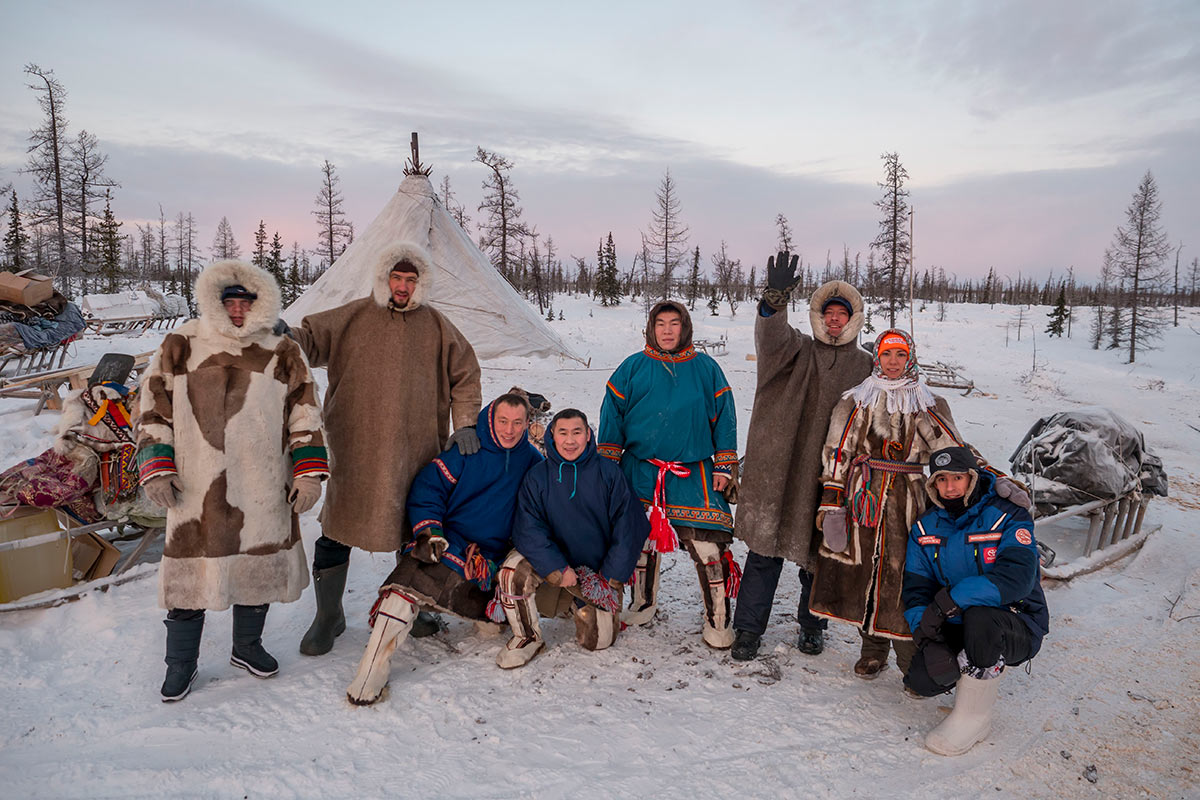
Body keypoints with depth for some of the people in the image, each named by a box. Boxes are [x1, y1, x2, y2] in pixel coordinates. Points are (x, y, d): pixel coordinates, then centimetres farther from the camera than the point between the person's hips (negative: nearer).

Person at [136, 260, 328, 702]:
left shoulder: (282, 353, 5)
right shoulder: (181, 346, 4)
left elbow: (304, 414, 6)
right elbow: (153, 408, 6)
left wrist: (308, 473, -2)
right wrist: (156, 468, -3)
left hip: (263, 489, 1)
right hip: (196, 487, -1)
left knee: (259, 566, 12)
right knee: (191, 570, 5)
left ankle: (247, 647, 36)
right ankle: (180, 663, 27)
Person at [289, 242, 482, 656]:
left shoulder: (436, 326, 8)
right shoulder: (353, 317, 4)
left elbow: (465, 374, 12)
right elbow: (312, 339, 2)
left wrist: (464, 423, 3)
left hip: (416, 452, 2)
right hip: (355, 452, -1)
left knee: (415, 532, 12)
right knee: (338, 532, 2)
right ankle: (328, 616, 23)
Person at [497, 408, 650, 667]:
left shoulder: (609, 473, -8)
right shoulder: (537, 477, -6)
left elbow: (628, 527, -6)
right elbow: (528, 530, -11)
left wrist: (611, 578, -8)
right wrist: (558, 569, -21)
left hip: (599, 571, 0)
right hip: (552, 564, 0)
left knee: (597, 640, -5)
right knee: (513, 570, -28)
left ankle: (577, 606, 29)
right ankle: (527, 637, -4)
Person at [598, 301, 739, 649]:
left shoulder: (706, 369, 5)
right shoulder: (633, 368, 4)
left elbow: (724, 418, 7)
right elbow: (612, 414, 8)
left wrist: (724, 466, 3)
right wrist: (606, 463, 5)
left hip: (694, 473, -1)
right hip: (641, 472, 2)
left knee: (708, 545, -10)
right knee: (640, 540, 11)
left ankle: (718, 620, 7)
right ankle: (642, 604, 34)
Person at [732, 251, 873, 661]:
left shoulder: (865, 367, 10)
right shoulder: (798, 350, 4)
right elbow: (771, 338, -19)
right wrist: (775, 301, -39)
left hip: (831, 477, 2)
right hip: (779, 469, -2)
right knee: (765, 550, 2)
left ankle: (812, 625, 34)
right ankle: (749, 628, 16)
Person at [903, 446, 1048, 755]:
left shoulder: (1008, 517, -12)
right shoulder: (925, 529, 2)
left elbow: (1017, 576, -28)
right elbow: (916, 587, -3)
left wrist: (952, 598, -35)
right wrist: (925, 628, -23)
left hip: (1017, 628, -4)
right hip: (959, 628, 4)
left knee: (979, 618, -38)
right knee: (922, 680, -21)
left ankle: (974, 717, -15)